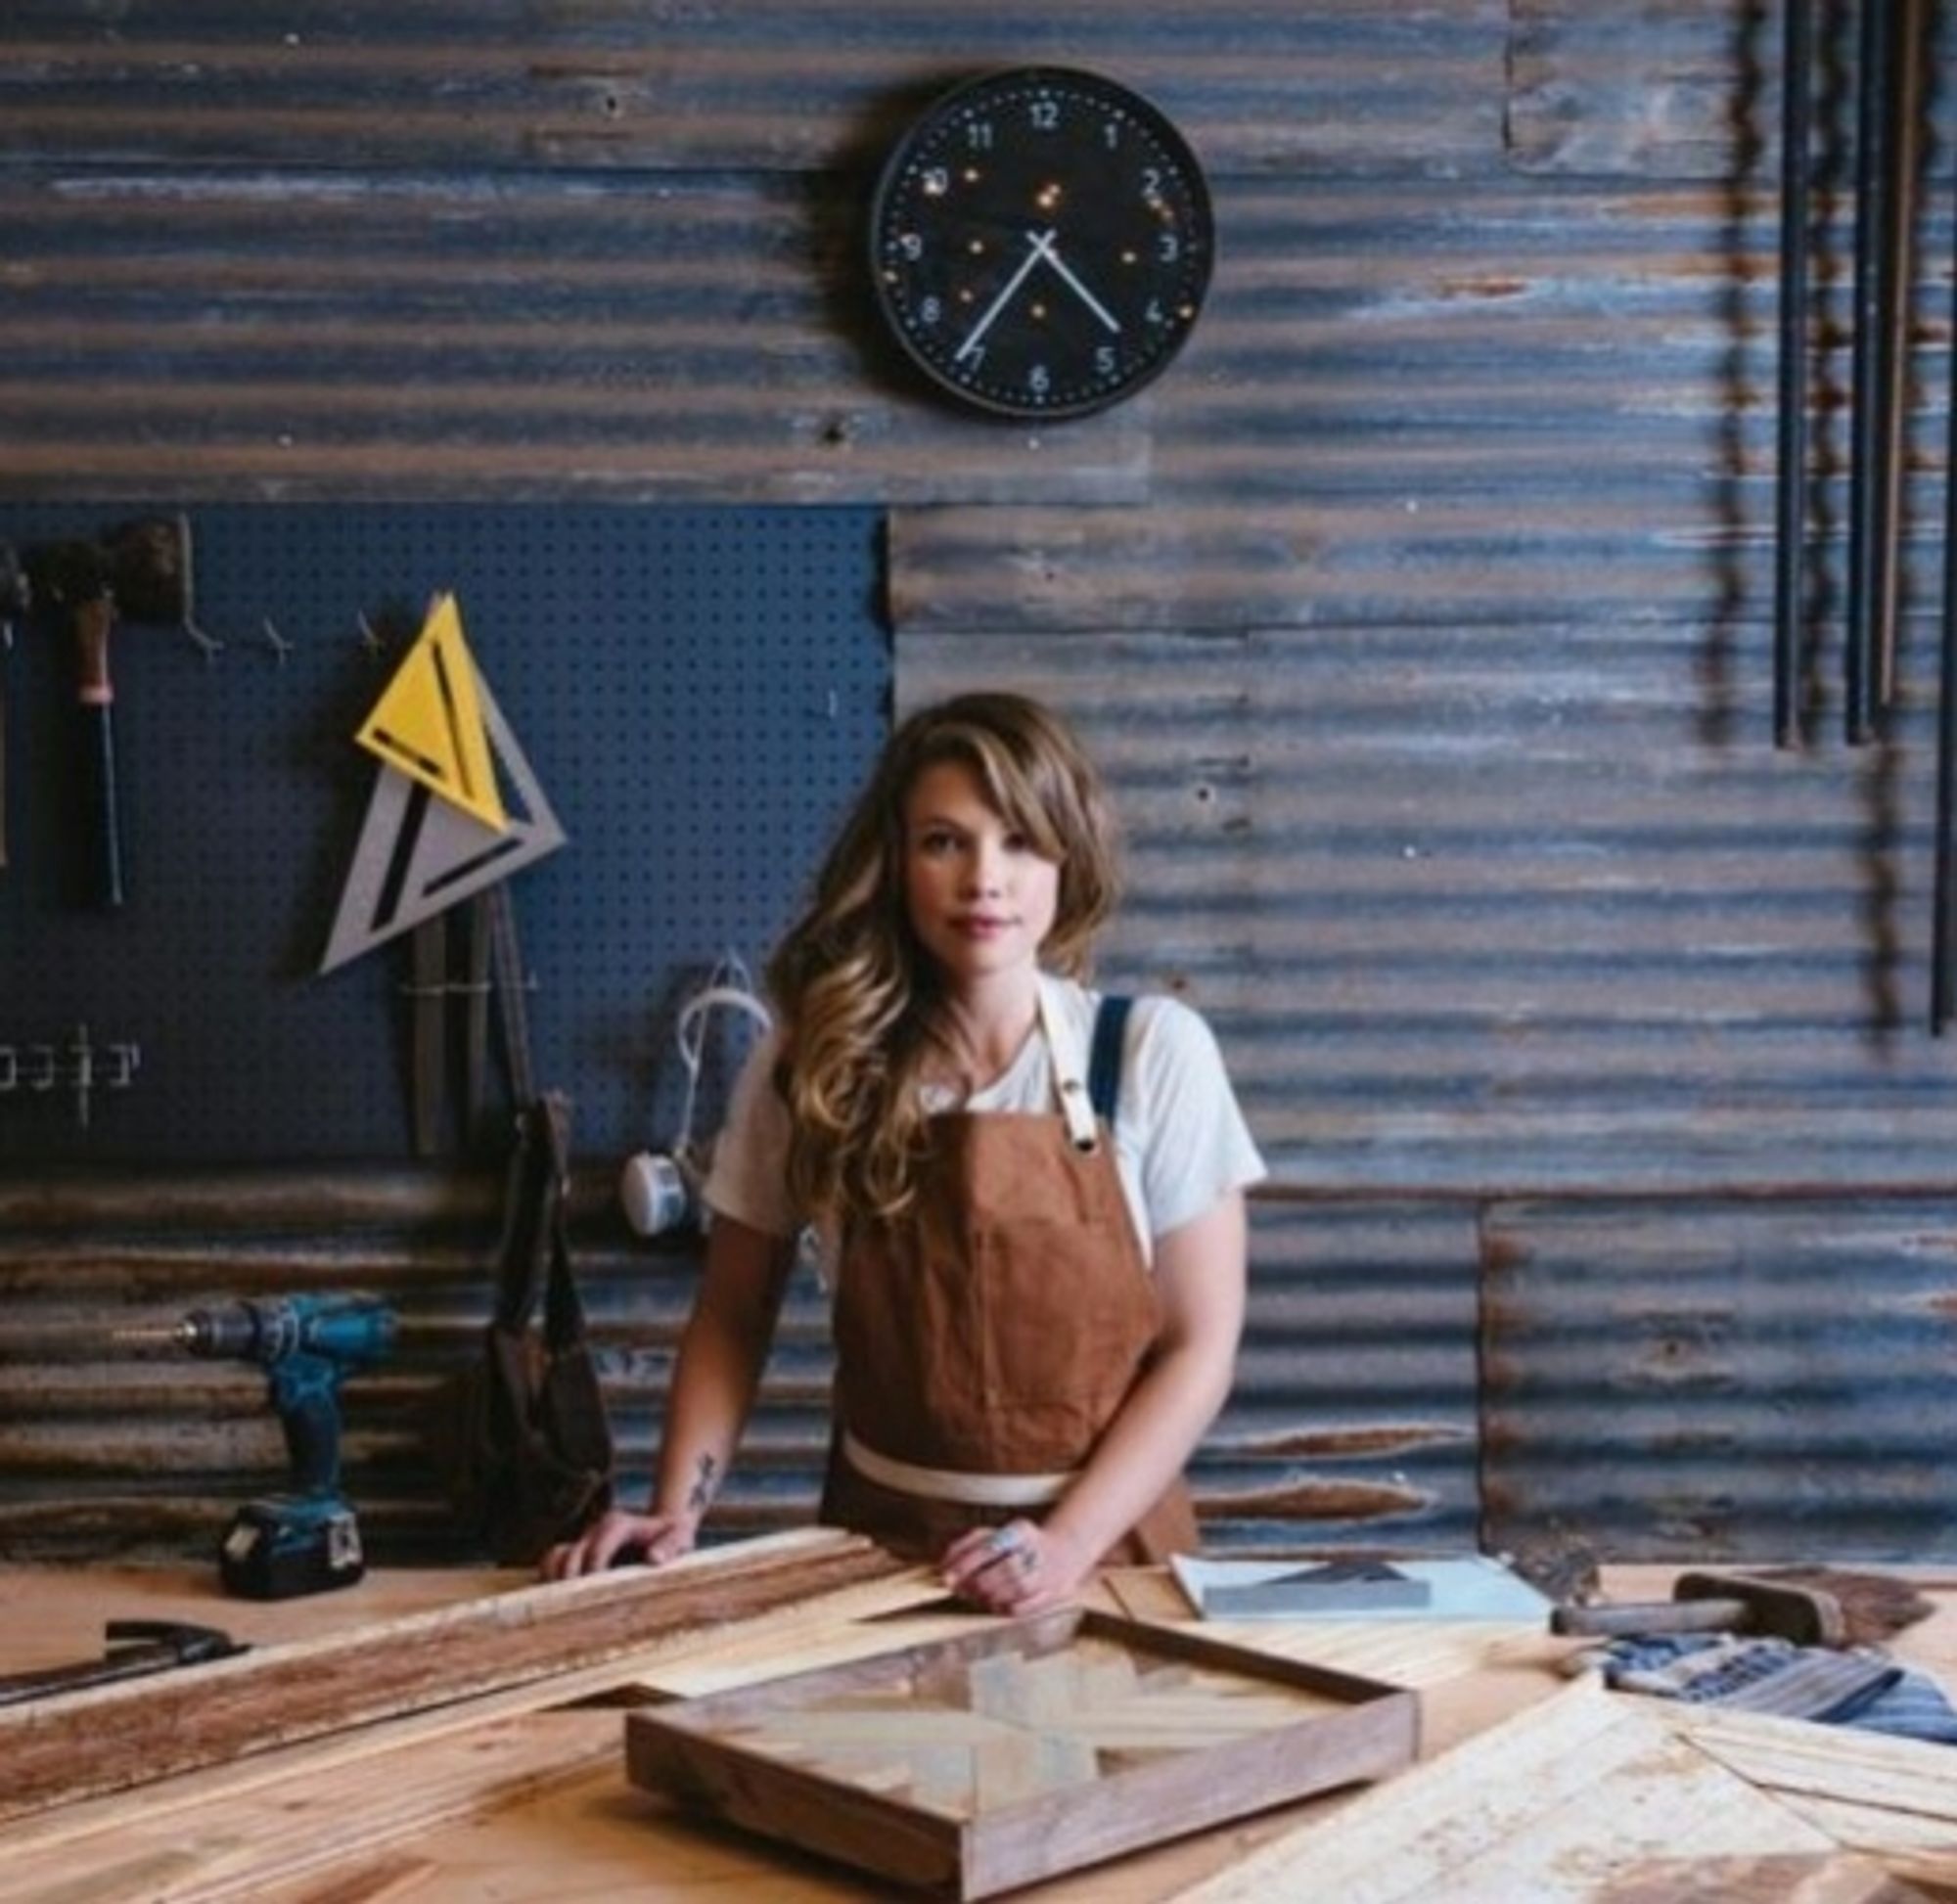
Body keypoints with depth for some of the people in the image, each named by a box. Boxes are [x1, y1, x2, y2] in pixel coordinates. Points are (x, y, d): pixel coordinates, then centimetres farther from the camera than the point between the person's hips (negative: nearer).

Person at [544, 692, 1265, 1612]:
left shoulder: (1154, 1053, -5)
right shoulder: (808, 1062, -2)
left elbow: (1199, 1344, -4)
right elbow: (732, 1318, 8)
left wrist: (1070, 1541, -14)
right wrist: (677, 1508, -6)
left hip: (1106, 1542, -1)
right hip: (880, 1540, 1)